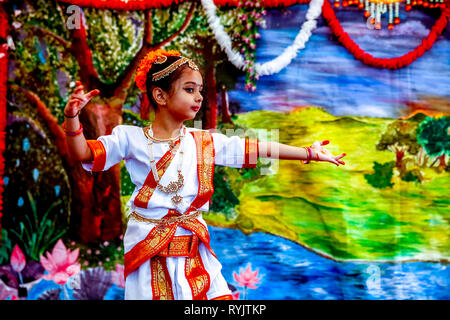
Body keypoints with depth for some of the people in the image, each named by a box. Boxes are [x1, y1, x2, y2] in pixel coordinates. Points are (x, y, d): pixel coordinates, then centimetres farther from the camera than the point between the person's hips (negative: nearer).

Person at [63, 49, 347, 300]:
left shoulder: (205, 142, 4)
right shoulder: (130, 138, -3)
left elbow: (256, 149, 6)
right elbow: (83, 153, -8)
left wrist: (309, 153, 7)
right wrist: (72, 116, -26)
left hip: (193, 250, 3)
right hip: (147, 250, -2)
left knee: (218, 294, -1)